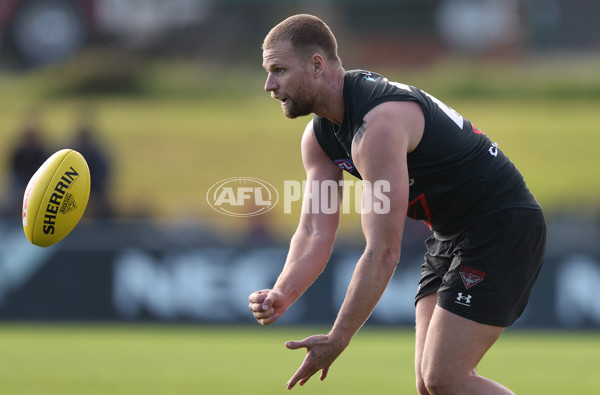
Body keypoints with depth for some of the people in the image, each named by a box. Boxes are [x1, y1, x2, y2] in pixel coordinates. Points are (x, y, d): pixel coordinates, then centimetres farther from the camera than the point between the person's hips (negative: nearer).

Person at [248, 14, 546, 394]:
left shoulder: (379, 125, -28)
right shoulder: (319, 136, 3)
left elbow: (384, 252, -29)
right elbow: (315, 233, -1)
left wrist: (337, 341, -26)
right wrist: (281, 296, -21)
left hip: (502, 224, -10)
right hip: (452, 233, 10)